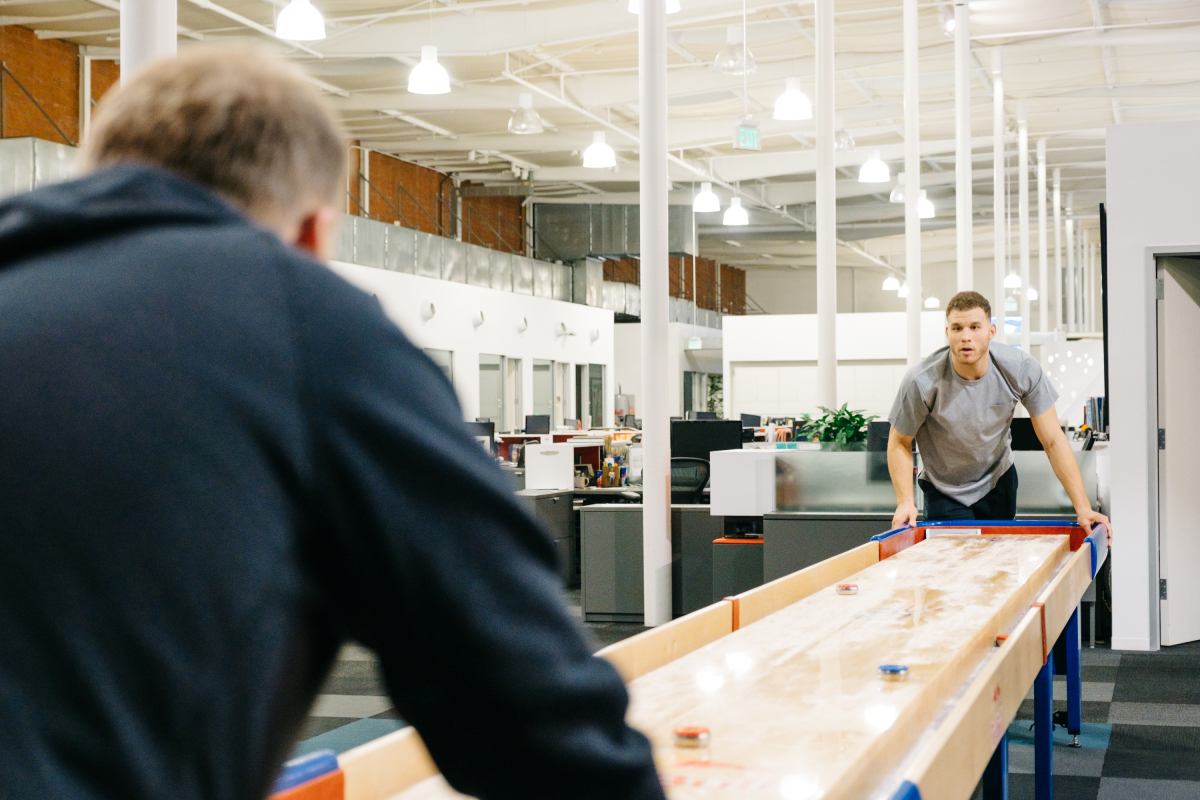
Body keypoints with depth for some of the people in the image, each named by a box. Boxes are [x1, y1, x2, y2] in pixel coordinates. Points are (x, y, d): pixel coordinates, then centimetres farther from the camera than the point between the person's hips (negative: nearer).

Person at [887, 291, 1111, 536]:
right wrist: (905, 502, -26)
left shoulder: (1023, 369, -22)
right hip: (945, 493, -2)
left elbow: (1053, 440, -16)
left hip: (999, 481, 2)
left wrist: (1082, 507, -21)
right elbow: (900, 442, -13)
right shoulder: (921, 381, -28)